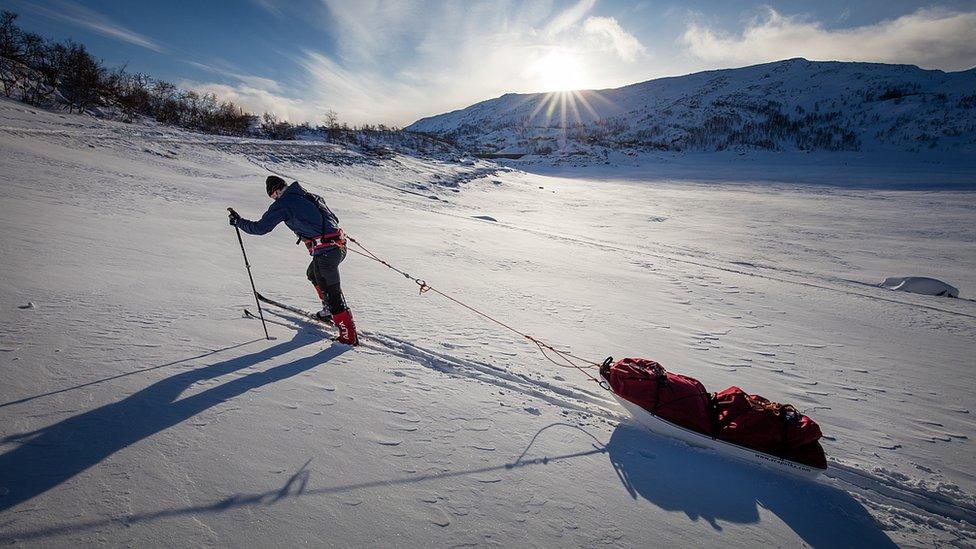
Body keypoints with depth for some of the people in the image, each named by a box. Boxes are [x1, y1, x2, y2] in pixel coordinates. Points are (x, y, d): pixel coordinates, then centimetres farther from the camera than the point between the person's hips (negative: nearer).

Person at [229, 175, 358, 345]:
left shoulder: (283, 203, -3)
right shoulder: (312, 196, 17)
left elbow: (261, 228, 0)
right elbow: (334, 218, 23)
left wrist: (238, 222, 16)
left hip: (324, 253, -8)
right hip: (340, 246, 8)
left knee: (332, 294, -1)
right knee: (313, 274, 32)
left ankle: (349, 336, 4)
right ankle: (329, 312, 40)